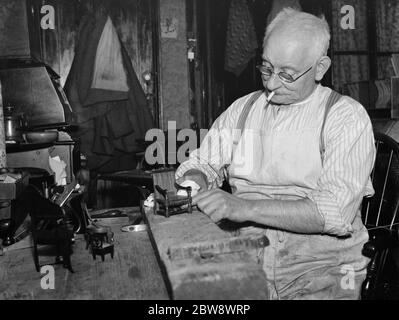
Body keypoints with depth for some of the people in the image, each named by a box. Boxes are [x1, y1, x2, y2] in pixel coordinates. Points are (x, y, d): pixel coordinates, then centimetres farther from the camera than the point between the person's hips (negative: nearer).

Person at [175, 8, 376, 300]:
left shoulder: (348, 117, -3)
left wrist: (244, 207, -23)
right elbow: (200, 165, 16)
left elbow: (336, 212, -16)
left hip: (322, 268, -3)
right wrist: (195, 183, -8)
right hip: (246, 260, 3)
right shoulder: (242, 109, 12)